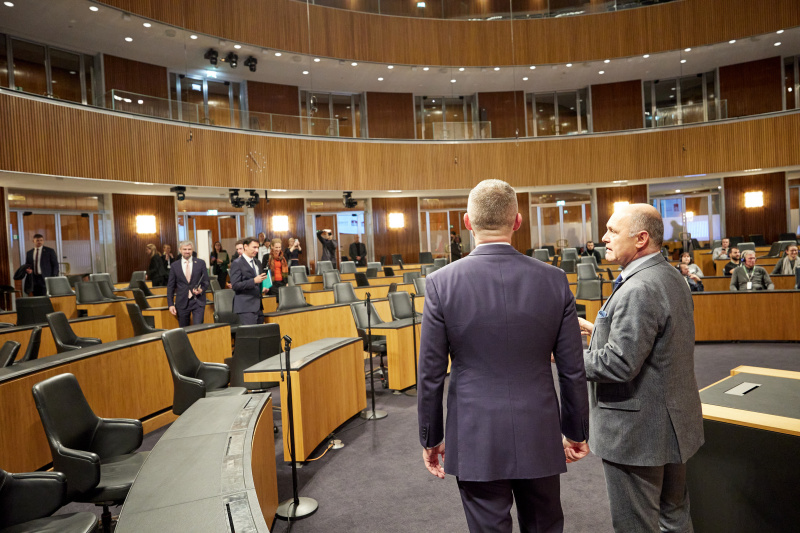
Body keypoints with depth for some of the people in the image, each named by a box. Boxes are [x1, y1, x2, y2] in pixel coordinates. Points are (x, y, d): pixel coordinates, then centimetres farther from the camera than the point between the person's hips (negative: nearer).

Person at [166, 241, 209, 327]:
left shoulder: (200, 263, 4)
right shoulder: (175, 265, 6)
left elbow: (206, 281, 7)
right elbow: (170, 286, 7)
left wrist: (201, 290, -14)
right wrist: (171, 304, 1)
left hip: (198, 301, -1)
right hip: (182, 303, 1)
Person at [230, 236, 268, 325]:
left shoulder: (257, 262, 17)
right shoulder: (237, 264, -7)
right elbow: (235, 285, -14)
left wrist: (263, 288, 7)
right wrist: (254, 281, -22)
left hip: (258, 307, 8)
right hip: (246, 307, -7)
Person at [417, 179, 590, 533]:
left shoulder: (441, 283, -12)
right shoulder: (554, 280, -6)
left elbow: (431, 374, -7)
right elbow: (572, 370, -1)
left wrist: (431, 438, 6)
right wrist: (576, 432, 13)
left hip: (475, 441, -2)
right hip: (539, 438, 2)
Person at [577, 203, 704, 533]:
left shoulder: (638, 290, -25)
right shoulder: (671, 277, 7)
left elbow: (620, 363, -28)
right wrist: (598, 329, 10)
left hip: (639, 433, -10)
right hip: (672, 424, 10)